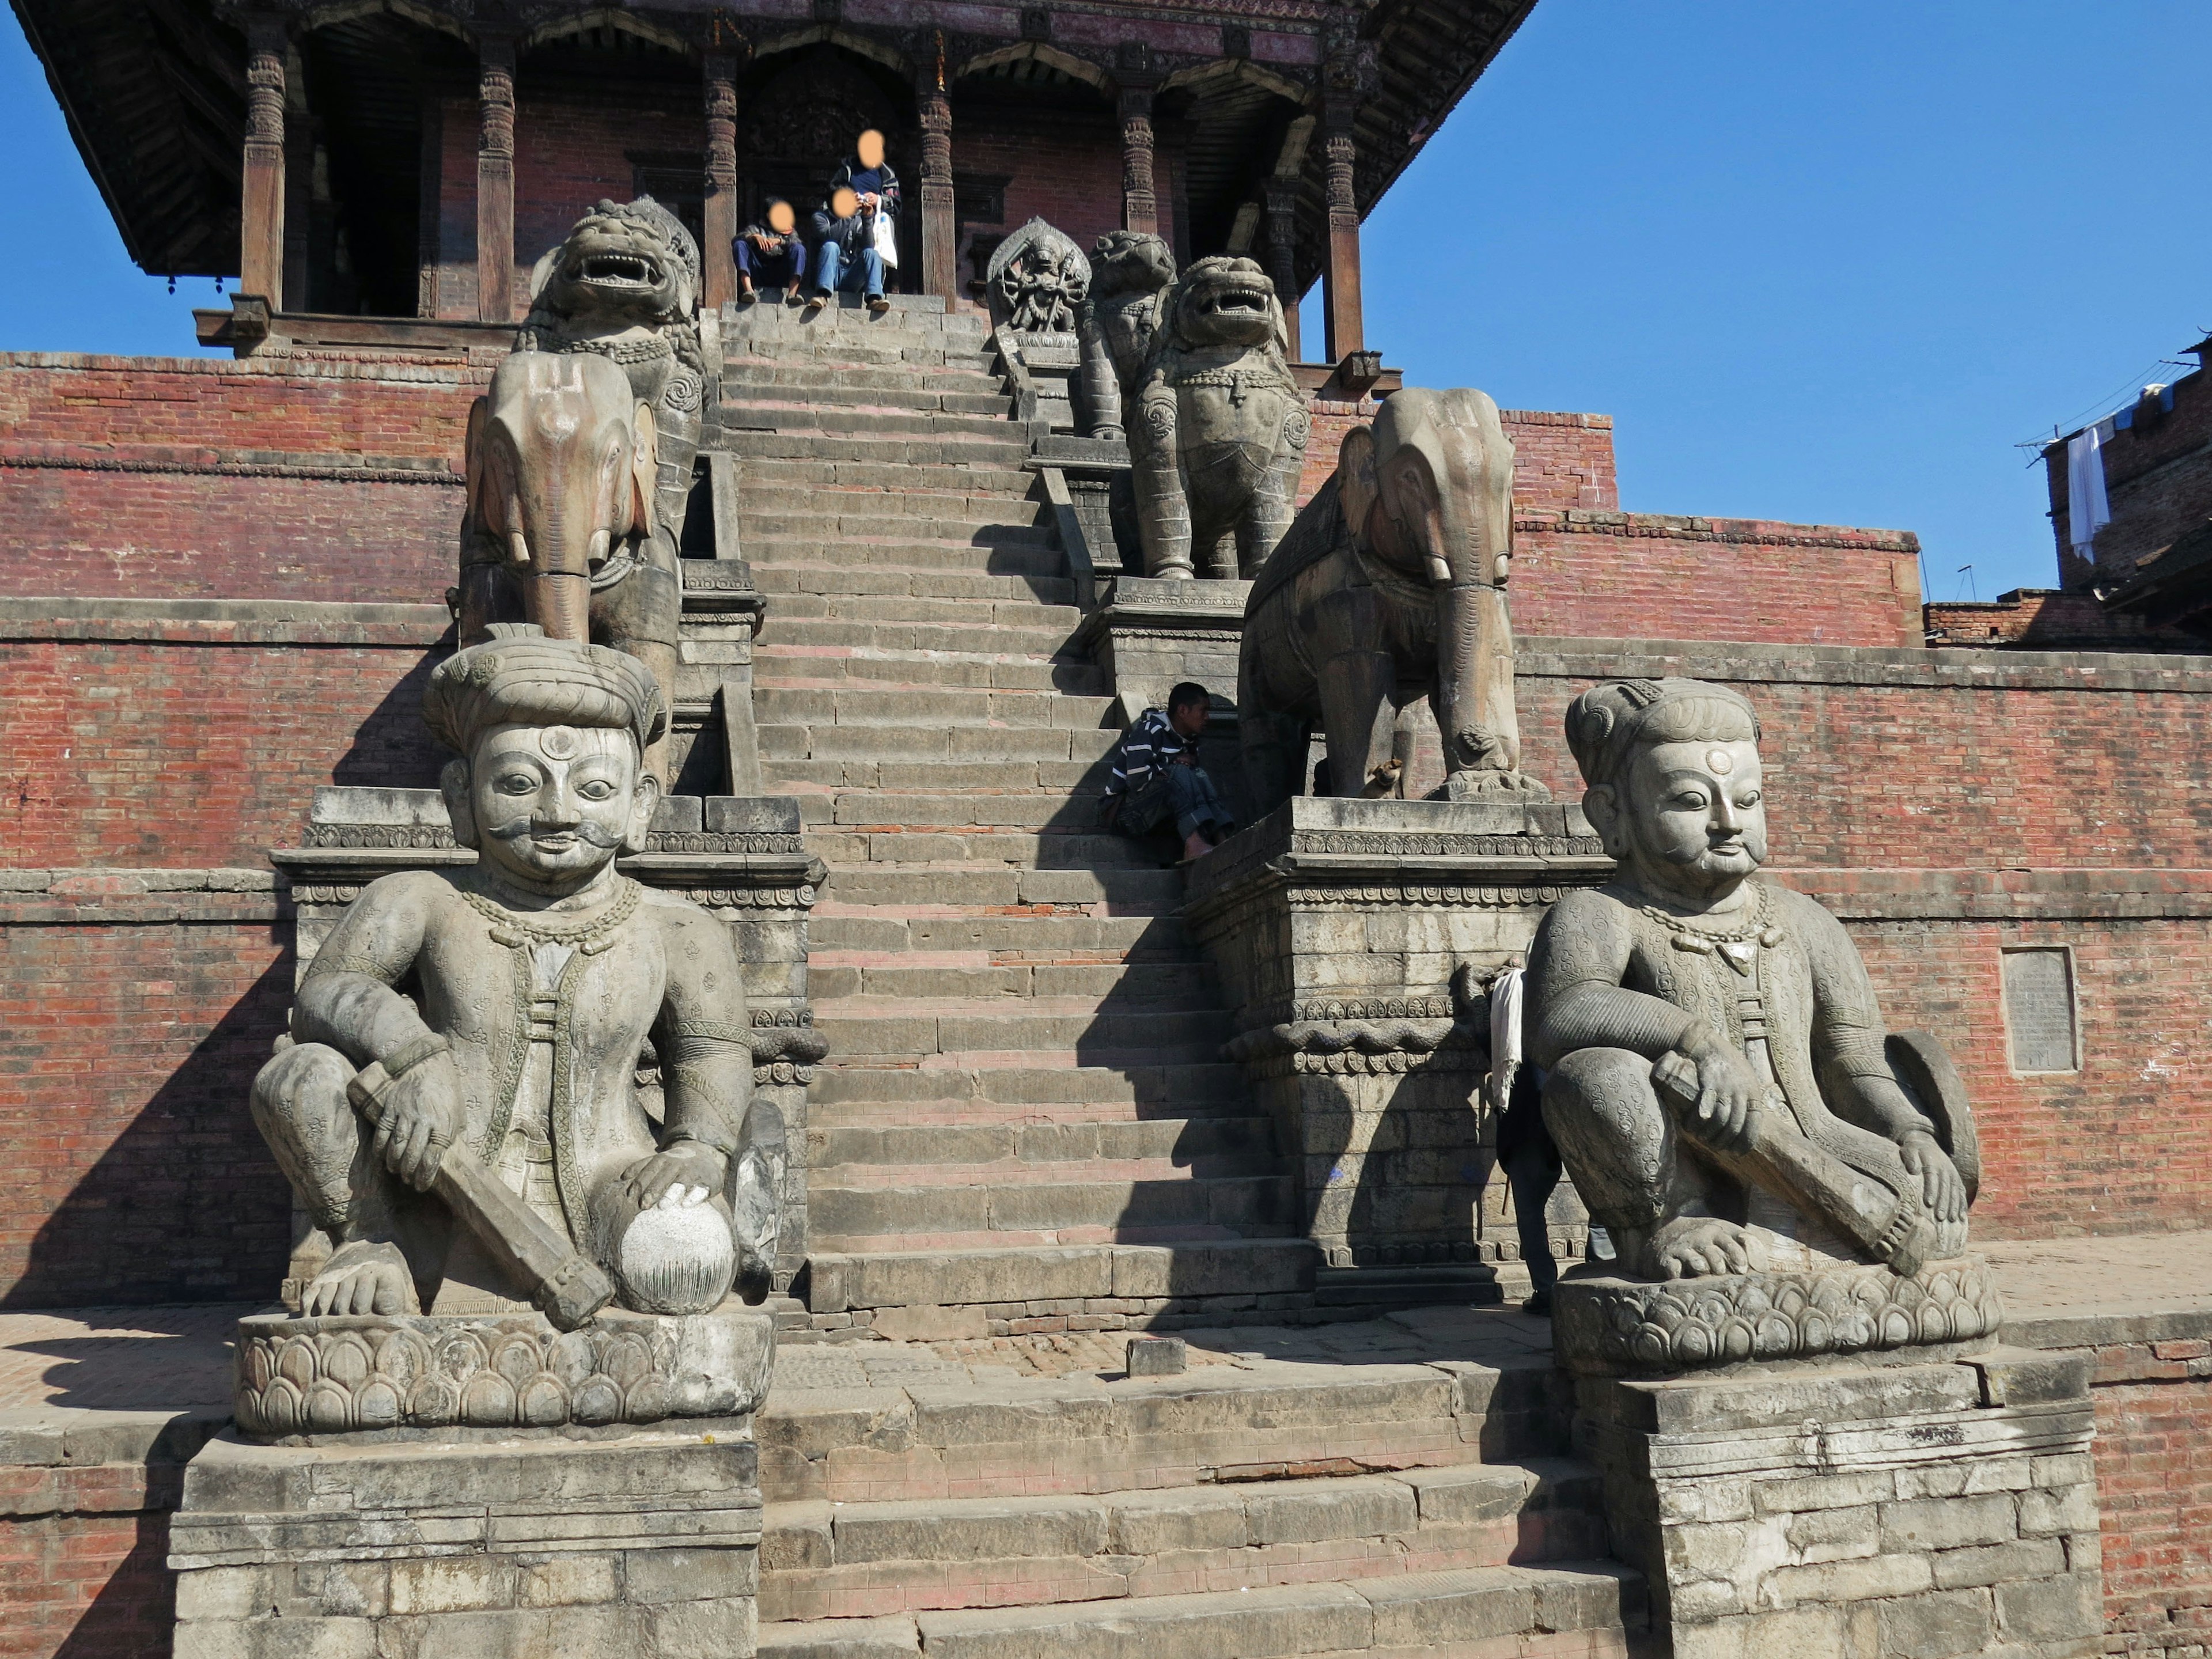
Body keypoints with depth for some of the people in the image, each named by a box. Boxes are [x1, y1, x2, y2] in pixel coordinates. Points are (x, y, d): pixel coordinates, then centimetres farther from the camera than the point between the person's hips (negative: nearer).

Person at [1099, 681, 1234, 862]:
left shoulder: (1188, 740, 12)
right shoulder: (1149, 731, -16)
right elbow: (1137, 780, -25)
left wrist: (1191, 764, -10)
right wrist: (1174, 765, -12)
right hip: (1125, 812, -8)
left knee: (1199, 776, -11)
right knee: (1179, 774, -27)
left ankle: (1222, 839, -27)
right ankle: (1194, 844, -42)